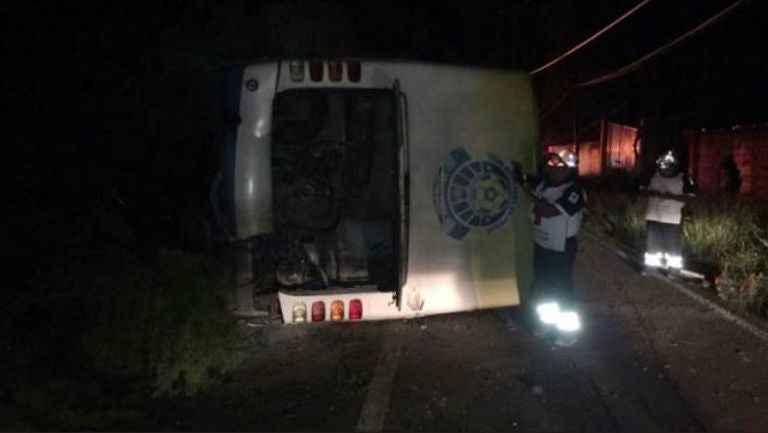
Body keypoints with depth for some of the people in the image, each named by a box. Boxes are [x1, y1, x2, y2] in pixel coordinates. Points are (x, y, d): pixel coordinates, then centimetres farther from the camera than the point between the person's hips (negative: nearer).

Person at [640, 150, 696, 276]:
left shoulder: (683, 178, -7)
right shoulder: (654, 176, 3)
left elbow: (690, 197, -10)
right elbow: (644, 190, 10)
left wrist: (672, 196, -23)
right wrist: (652, 193, -12)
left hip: (673, 219, -4)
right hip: (653, 217, 4)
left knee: (673, 245, 2)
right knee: (652, 243, 11)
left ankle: (674, 270, 13)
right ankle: (651, 267, 22)